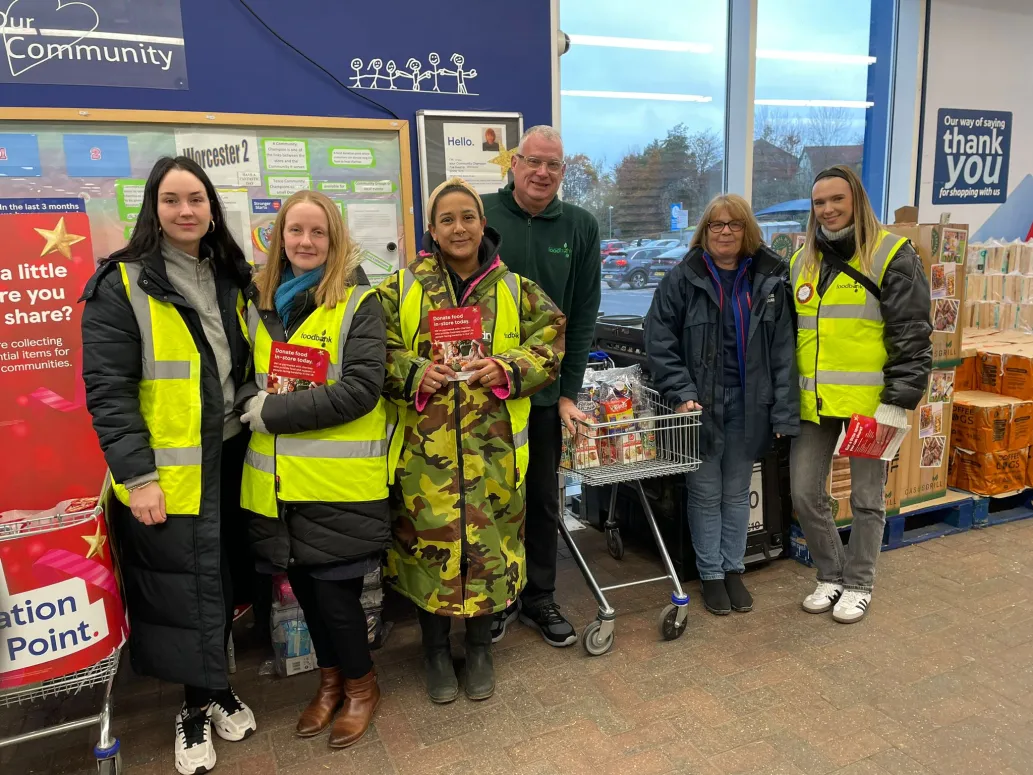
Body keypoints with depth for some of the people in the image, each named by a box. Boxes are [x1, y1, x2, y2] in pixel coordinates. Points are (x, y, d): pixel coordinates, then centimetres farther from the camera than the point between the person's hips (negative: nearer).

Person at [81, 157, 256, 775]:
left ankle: (215, 688, 37)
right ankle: (195, 710, 27)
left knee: (224, 582, 16)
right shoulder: (122, 285, -9)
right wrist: (136, 475, -16)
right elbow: (107, 388, -12)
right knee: (183, 591, 5)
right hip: (166, 475, -5)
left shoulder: (232, 278, 9)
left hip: (229, 463, 5)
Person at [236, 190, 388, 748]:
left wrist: (274, 412, -16)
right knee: (302, 583, 15)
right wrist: (249, 401, -8)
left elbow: (362, 388, -16)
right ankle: (331, 679, 39)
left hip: (338, 478, -5)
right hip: (277, 479, 5)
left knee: (333, 589, 3)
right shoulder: (258, 301, 10)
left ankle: (361, 683, 30)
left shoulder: (357, 303, -6)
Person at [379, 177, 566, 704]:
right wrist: (414, 373, -15)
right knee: (429, 542, 6)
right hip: (425, 448, 0)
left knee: (488, 541, 9)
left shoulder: (515, 290, 6)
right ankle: (436, 649, 31)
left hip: (493, 450, 1)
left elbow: (550, 344, 6)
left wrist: (508, 368, -11)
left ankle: (479, 647, 33)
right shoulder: (401, 289, 3)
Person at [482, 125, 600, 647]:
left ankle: (540, 597, 30)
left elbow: (584, 315, 2)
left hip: (547, 389, 2)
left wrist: (569, 392, -1)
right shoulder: (480, 214, -4)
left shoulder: (580, 227, 2)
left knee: (544, 499, 13)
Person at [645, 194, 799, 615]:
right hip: (701, 404, -2)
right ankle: (710, 574, 23)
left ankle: (734, 569, 29)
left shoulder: (769, 281, 2)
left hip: (748, 405, 2)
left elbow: (783, 352, 0)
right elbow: (659, 342, -7)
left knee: (738, 492, 14)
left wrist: (785, 413, -6)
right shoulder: (682, 278, -5)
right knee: (705, 492, 8)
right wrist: (681, 393, -16)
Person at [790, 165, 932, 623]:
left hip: (869, 402, -5)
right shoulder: (802, 261, 12)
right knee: (805, 493, 7)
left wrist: (898, 401, -15)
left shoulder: (891, 255, -5)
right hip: (814, 403, 5)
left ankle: (858, 584, 25)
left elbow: (912, 337, -9)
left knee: (867, 498, 8)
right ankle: (831, 576, 27)